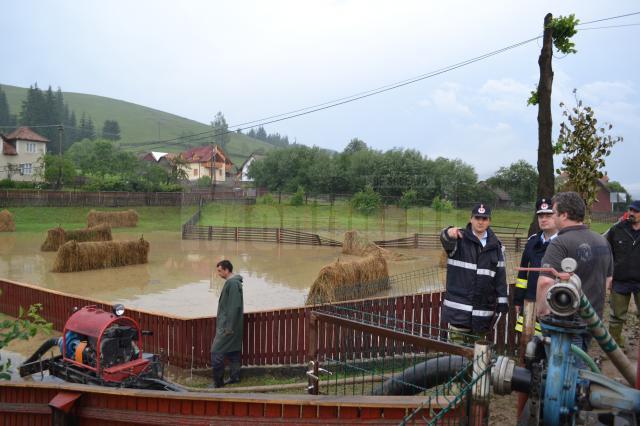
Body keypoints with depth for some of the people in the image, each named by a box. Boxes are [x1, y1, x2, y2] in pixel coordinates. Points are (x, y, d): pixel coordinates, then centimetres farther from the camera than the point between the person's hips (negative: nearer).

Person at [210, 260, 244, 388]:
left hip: (228, 325, -10)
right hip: (231, 325, 10)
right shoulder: (232, 282, 13)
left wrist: (229, 327, -21)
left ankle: (218, 382, -1)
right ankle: (235, 376, 22)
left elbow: (234, 306, -23)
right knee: (233, 351, 15)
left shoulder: (232, 283, -18)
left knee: (216, 352, -6)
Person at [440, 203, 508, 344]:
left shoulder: (496, 246, 10)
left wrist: (502, 300, 7)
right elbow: (446, 241, -25)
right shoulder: (459, 238, -2)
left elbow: (500, 274, 12)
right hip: (459, 307, -4)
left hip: (483, 309, 4)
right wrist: (449, 233, -49)